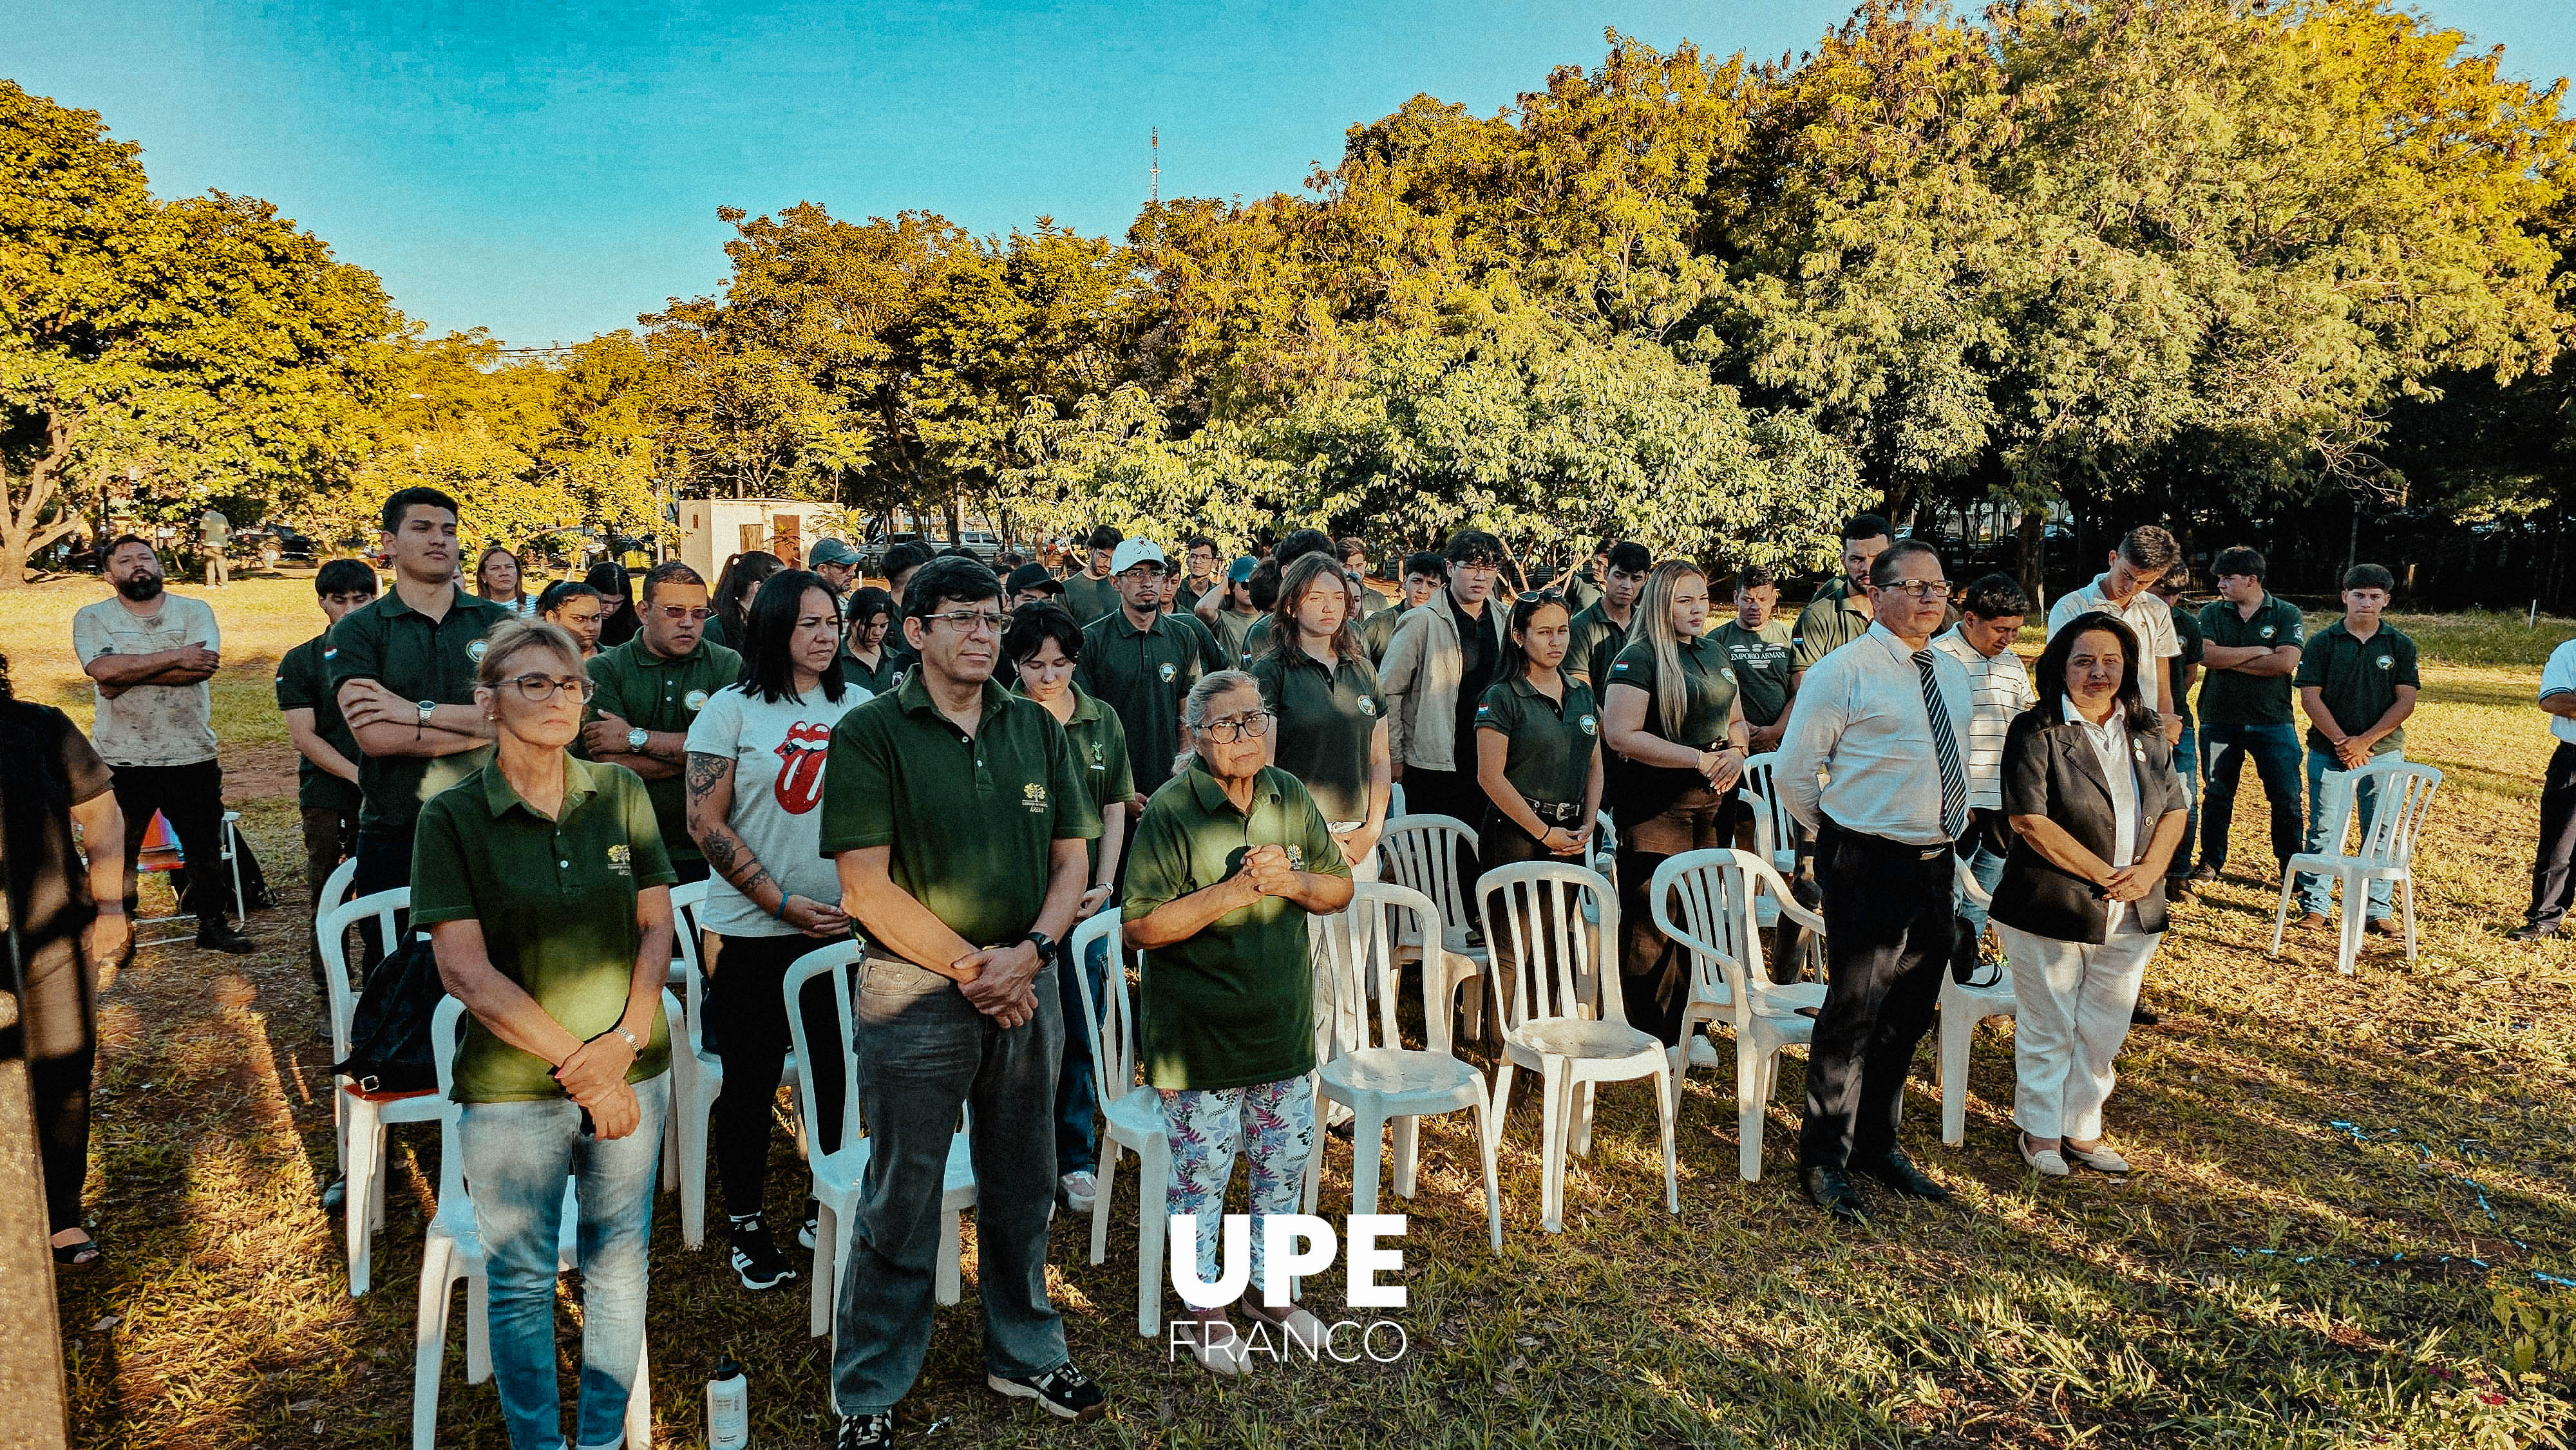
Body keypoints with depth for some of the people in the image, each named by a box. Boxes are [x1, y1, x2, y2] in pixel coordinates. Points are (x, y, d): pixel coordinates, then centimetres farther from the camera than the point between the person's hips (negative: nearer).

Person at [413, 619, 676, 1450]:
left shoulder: (620, 794, 0)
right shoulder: (452, 817, -8)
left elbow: (657, 927, 4)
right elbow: (466, 972, -12)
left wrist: (625, 1041, -10)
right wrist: (576, 1062, -14)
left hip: (632, 1072, 3)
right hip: (510, 1088, -2)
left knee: (620, 1266, 14)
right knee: (521, 1279, 12)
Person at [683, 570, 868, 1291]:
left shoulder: (860, 707, 5)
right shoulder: (732, 709, -4)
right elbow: (707, 824, -7)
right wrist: (785, 903, -12)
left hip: (845, 926, 3)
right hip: (752, 930, -3)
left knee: (839, 1069, 10)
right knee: (751, 1077, 6)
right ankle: (745, 1221, 25)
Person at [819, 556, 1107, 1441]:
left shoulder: (1037, 729, 5)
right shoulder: (870, 734, -8)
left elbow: (1072, 859, 6)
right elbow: (867, 886, -13)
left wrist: (1028, 953, -9)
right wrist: (967, 965, -15)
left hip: (1025, 991, 4)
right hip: (914, 995, -4)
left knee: (1022, 1190, 17)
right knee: (900, 1203, 7)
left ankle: (1025, 1354, 37)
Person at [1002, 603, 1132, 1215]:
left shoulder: (1102, 721, 6)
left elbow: (1114, 809, 10)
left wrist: (1103, 885, 0)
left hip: (1086, 901, 3)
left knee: (1080, 1034, 10)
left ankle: (1076, 1159, 25)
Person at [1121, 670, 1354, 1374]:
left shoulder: (1290, 797, 1)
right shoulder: (1171, 811, -16)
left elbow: (1340, 889, 7)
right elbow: (1141, 926, -20)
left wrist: (1292, 880, -14)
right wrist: (1233, 892, -26)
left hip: (1283, 1023, 5)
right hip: (1198, 1033, -5)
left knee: (1285, 1164, 16)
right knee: (1201, 1173, 8)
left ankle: (1267, 1288, 38)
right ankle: (1207, 1308, 29)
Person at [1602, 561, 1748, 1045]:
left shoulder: (1715, 653, 15)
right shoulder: (1639, 658, -8)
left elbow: (1736, 719, 25)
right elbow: (1622, 735, -18)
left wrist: (1736, 752, 1)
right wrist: (1699, 759, -17)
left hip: (1714, 803, 7)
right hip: (1657, 808, -7)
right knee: (1652, 923, -4)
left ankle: (1681, 1027, 21)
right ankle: (1644, 1038, 7)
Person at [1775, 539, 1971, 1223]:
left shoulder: (1953, 672, 12)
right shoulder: (1843, 671, -11)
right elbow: (1793, 772, -9)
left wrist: (1953, 831, 17)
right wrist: (1833, 836, 2)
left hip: (1936, 861, 7)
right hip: (1867, 865, -7)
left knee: (1909, 1013, 16)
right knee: (1853, 1013, -1)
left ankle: (1877, 1142, 34)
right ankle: (1824, 1161, 14)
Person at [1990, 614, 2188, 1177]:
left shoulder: (2147, 733, 8)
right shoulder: (2036, 731, -11)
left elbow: (2175, 808, 10)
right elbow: (2030, 820, -17)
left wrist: (2150, 869, -8)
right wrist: (2106, 875, -16)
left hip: (2131, 916, 5)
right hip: (2050, 911, -5)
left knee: (2104, 1030, 14)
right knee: (2048, 1027, 8)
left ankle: (2082, 1130, 30)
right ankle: (2041, 1132, 25)